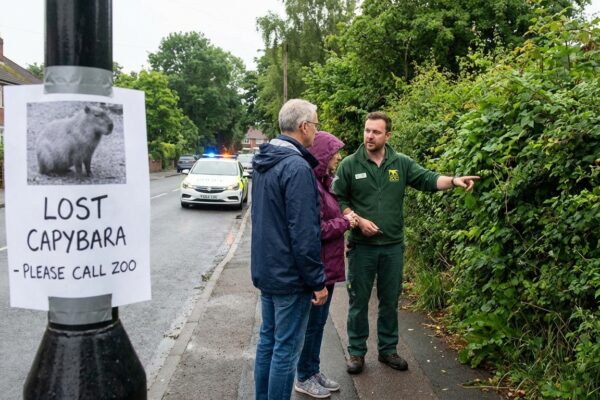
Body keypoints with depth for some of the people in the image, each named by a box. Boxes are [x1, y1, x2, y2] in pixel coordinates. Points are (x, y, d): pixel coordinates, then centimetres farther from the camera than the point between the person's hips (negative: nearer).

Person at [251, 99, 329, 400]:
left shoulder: (264, 162, 8)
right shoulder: (297, 167, -21)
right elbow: (305, 234, -23)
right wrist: (317, 281, -16)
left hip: (264, 270, 9)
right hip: (290, 276, -9)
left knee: (267, 339, 19)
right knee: (286, 348, 3)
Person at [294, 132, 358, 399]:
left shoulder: (323, 182, 10)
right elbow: (316, 230, -24)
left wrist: (344, 220, 1)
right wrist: (345, 223, -13)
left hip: (327, 265, 10)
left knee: (319, 321, 19)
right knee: (312, 323, 5)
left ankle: (314, 371, 33)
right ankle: (304, 378, 22)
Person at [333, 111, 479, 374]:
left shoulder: (401, 163, 3)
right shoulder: (349, 164, -3)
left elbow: (428, 179, -4)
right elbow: (338, 200, -2)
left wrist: (453, 180, -22)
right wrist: (358, 221, -14)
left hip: (393, 246, 3)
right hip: (361, 246, -2)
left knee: (390, 301, 13)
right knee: (359, 301, 7)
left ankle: (388, 349, 29)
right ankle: (356, 352, 21)